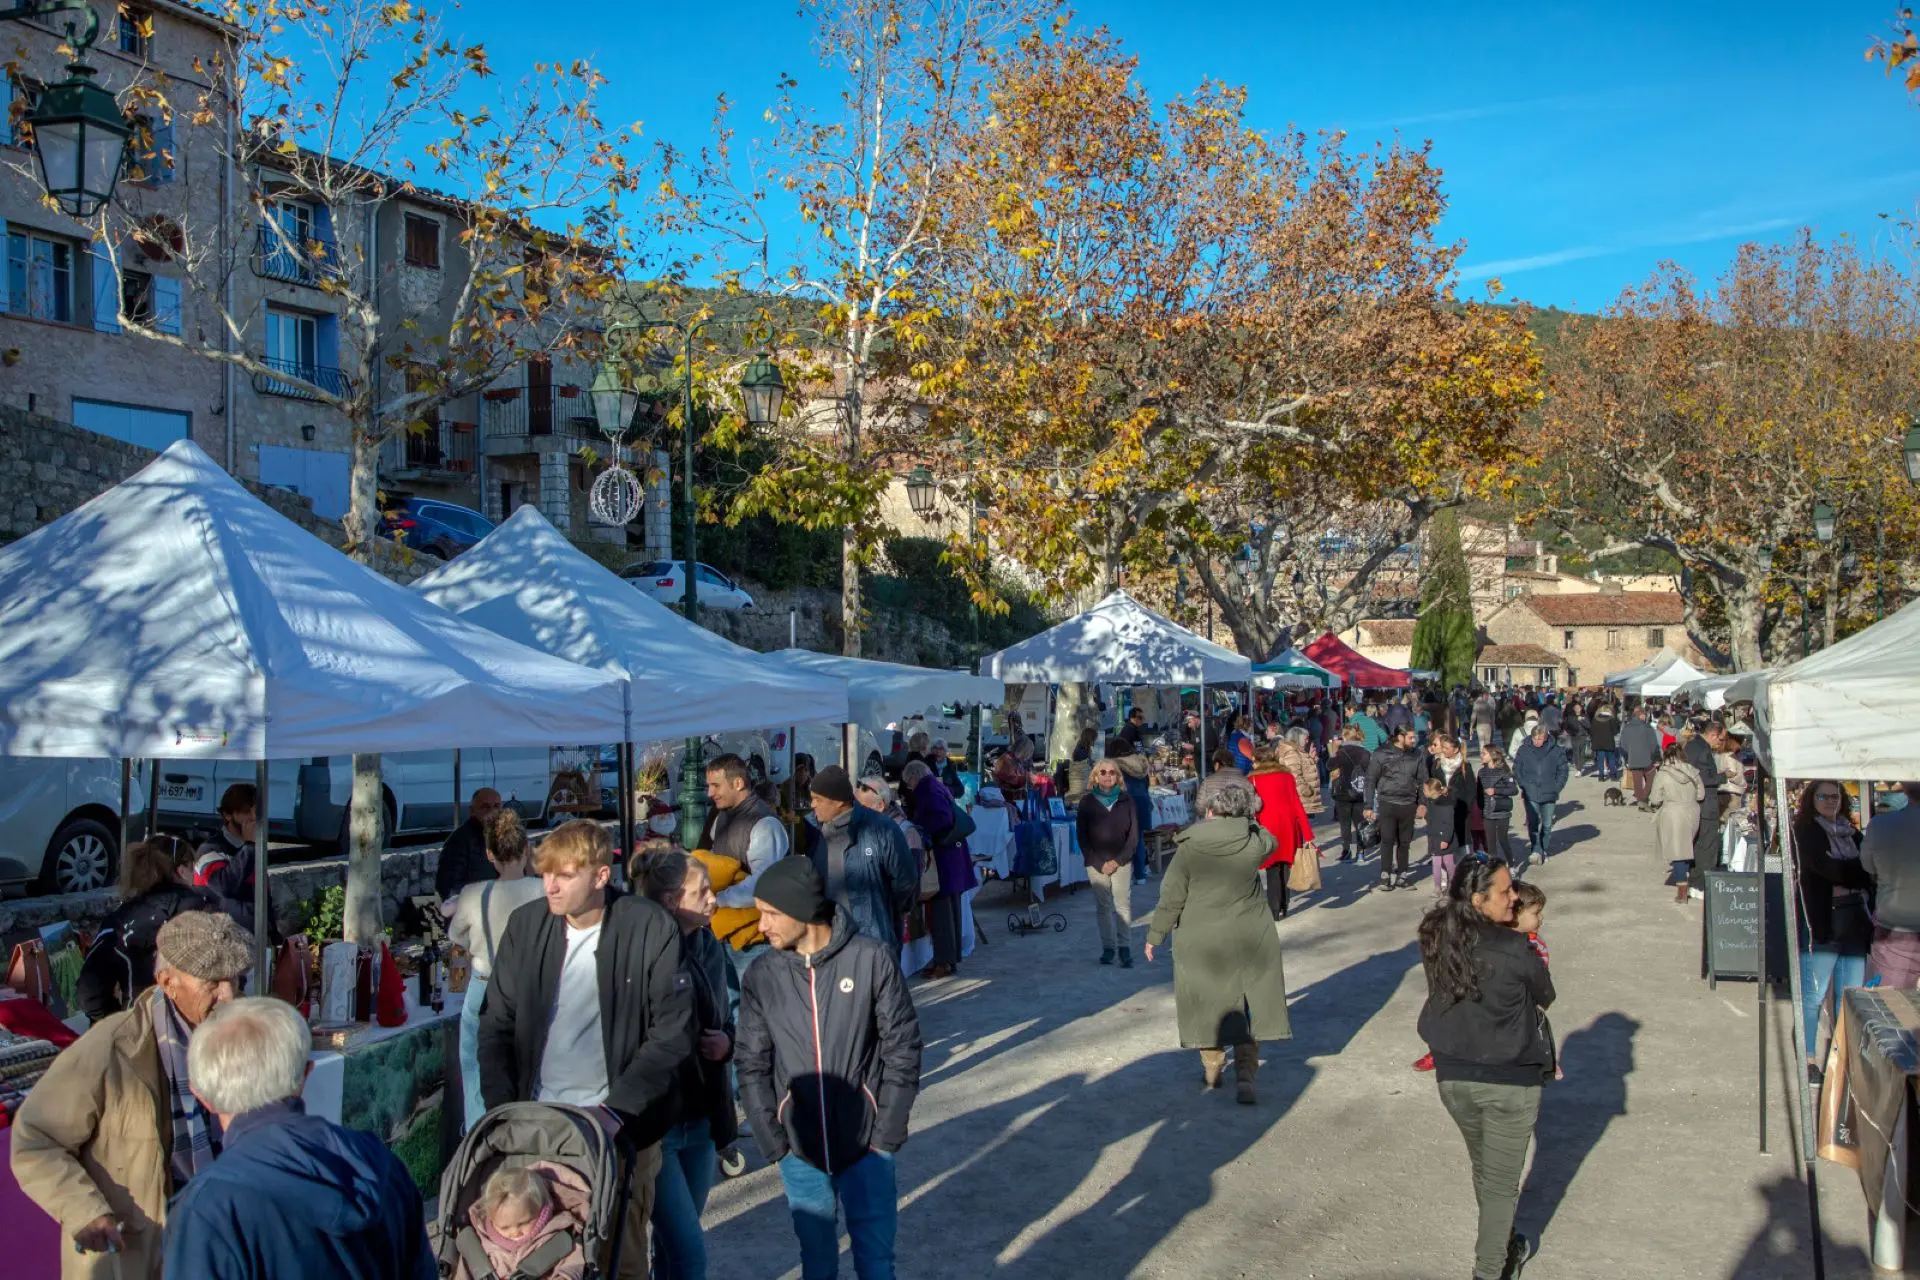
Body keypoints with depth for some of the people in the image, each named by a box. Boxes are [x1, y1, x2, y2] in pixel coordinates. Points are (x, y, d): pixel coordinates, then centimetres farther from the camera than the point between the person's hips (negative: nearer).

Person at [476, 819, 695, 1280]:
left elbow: (672, 1035, -9)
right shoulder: (525, 925, 0)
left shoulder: (651, 930, -10)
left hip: (621, 1125, -3)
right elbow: (497, 1026, 5)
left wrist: (617, 1110, -17)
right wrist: (502, 1113, -6)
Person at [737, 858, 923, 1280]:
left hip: (867, 1145, -2)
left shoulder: (873, 960, -11)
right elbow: (752, 1066, 3)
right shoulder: (762, 978, -3)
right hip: (799, 1150, 2)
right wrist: (773, 1140, -3)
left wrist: (886, 1134, -7)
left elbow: (902, 1050, -5)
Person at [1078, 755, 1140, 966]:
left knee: (1123, 906, -6)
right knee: (1102, 907, 2)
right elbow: (1082, 836, 1)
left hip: (1121, 862, 0)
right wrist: (1099, 863, -7)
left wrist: (1118, 860, -7)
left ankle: (1125, 948, -2)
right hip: (1096, 864, 0)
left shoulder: (1126, 800, 5)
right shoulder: (1087, 802, 3)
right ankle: (1108, 947, 9)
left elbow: (1134, 834, 3)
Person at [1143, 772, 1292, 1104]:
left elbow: (1171, 898, -8)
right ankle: (1246, 1073, 0)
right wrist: (1247, 820, 26)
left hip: (1201, 942, -1)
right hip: (1250, 939, 1)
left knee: (1208, 1001, 15)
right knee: (1246, 1004, 10)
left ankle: (1213, 1068, 28)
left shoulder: (1190, 848, -15)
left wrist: (1154, 936, 3)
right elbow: (1270, 843, 17)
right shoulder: (1254, 842, -10)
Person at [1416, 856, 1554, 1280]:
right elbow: (1545, 997, -6)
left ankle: (1499, 1245, 47)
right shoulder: (1514, 949, -23)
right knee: (1501, 1182, 13)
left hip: (1452, 1077, 5)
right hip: (1510, 1082, -5)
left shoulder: (1436, 939, -9)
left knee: (1482, 1168, 27)